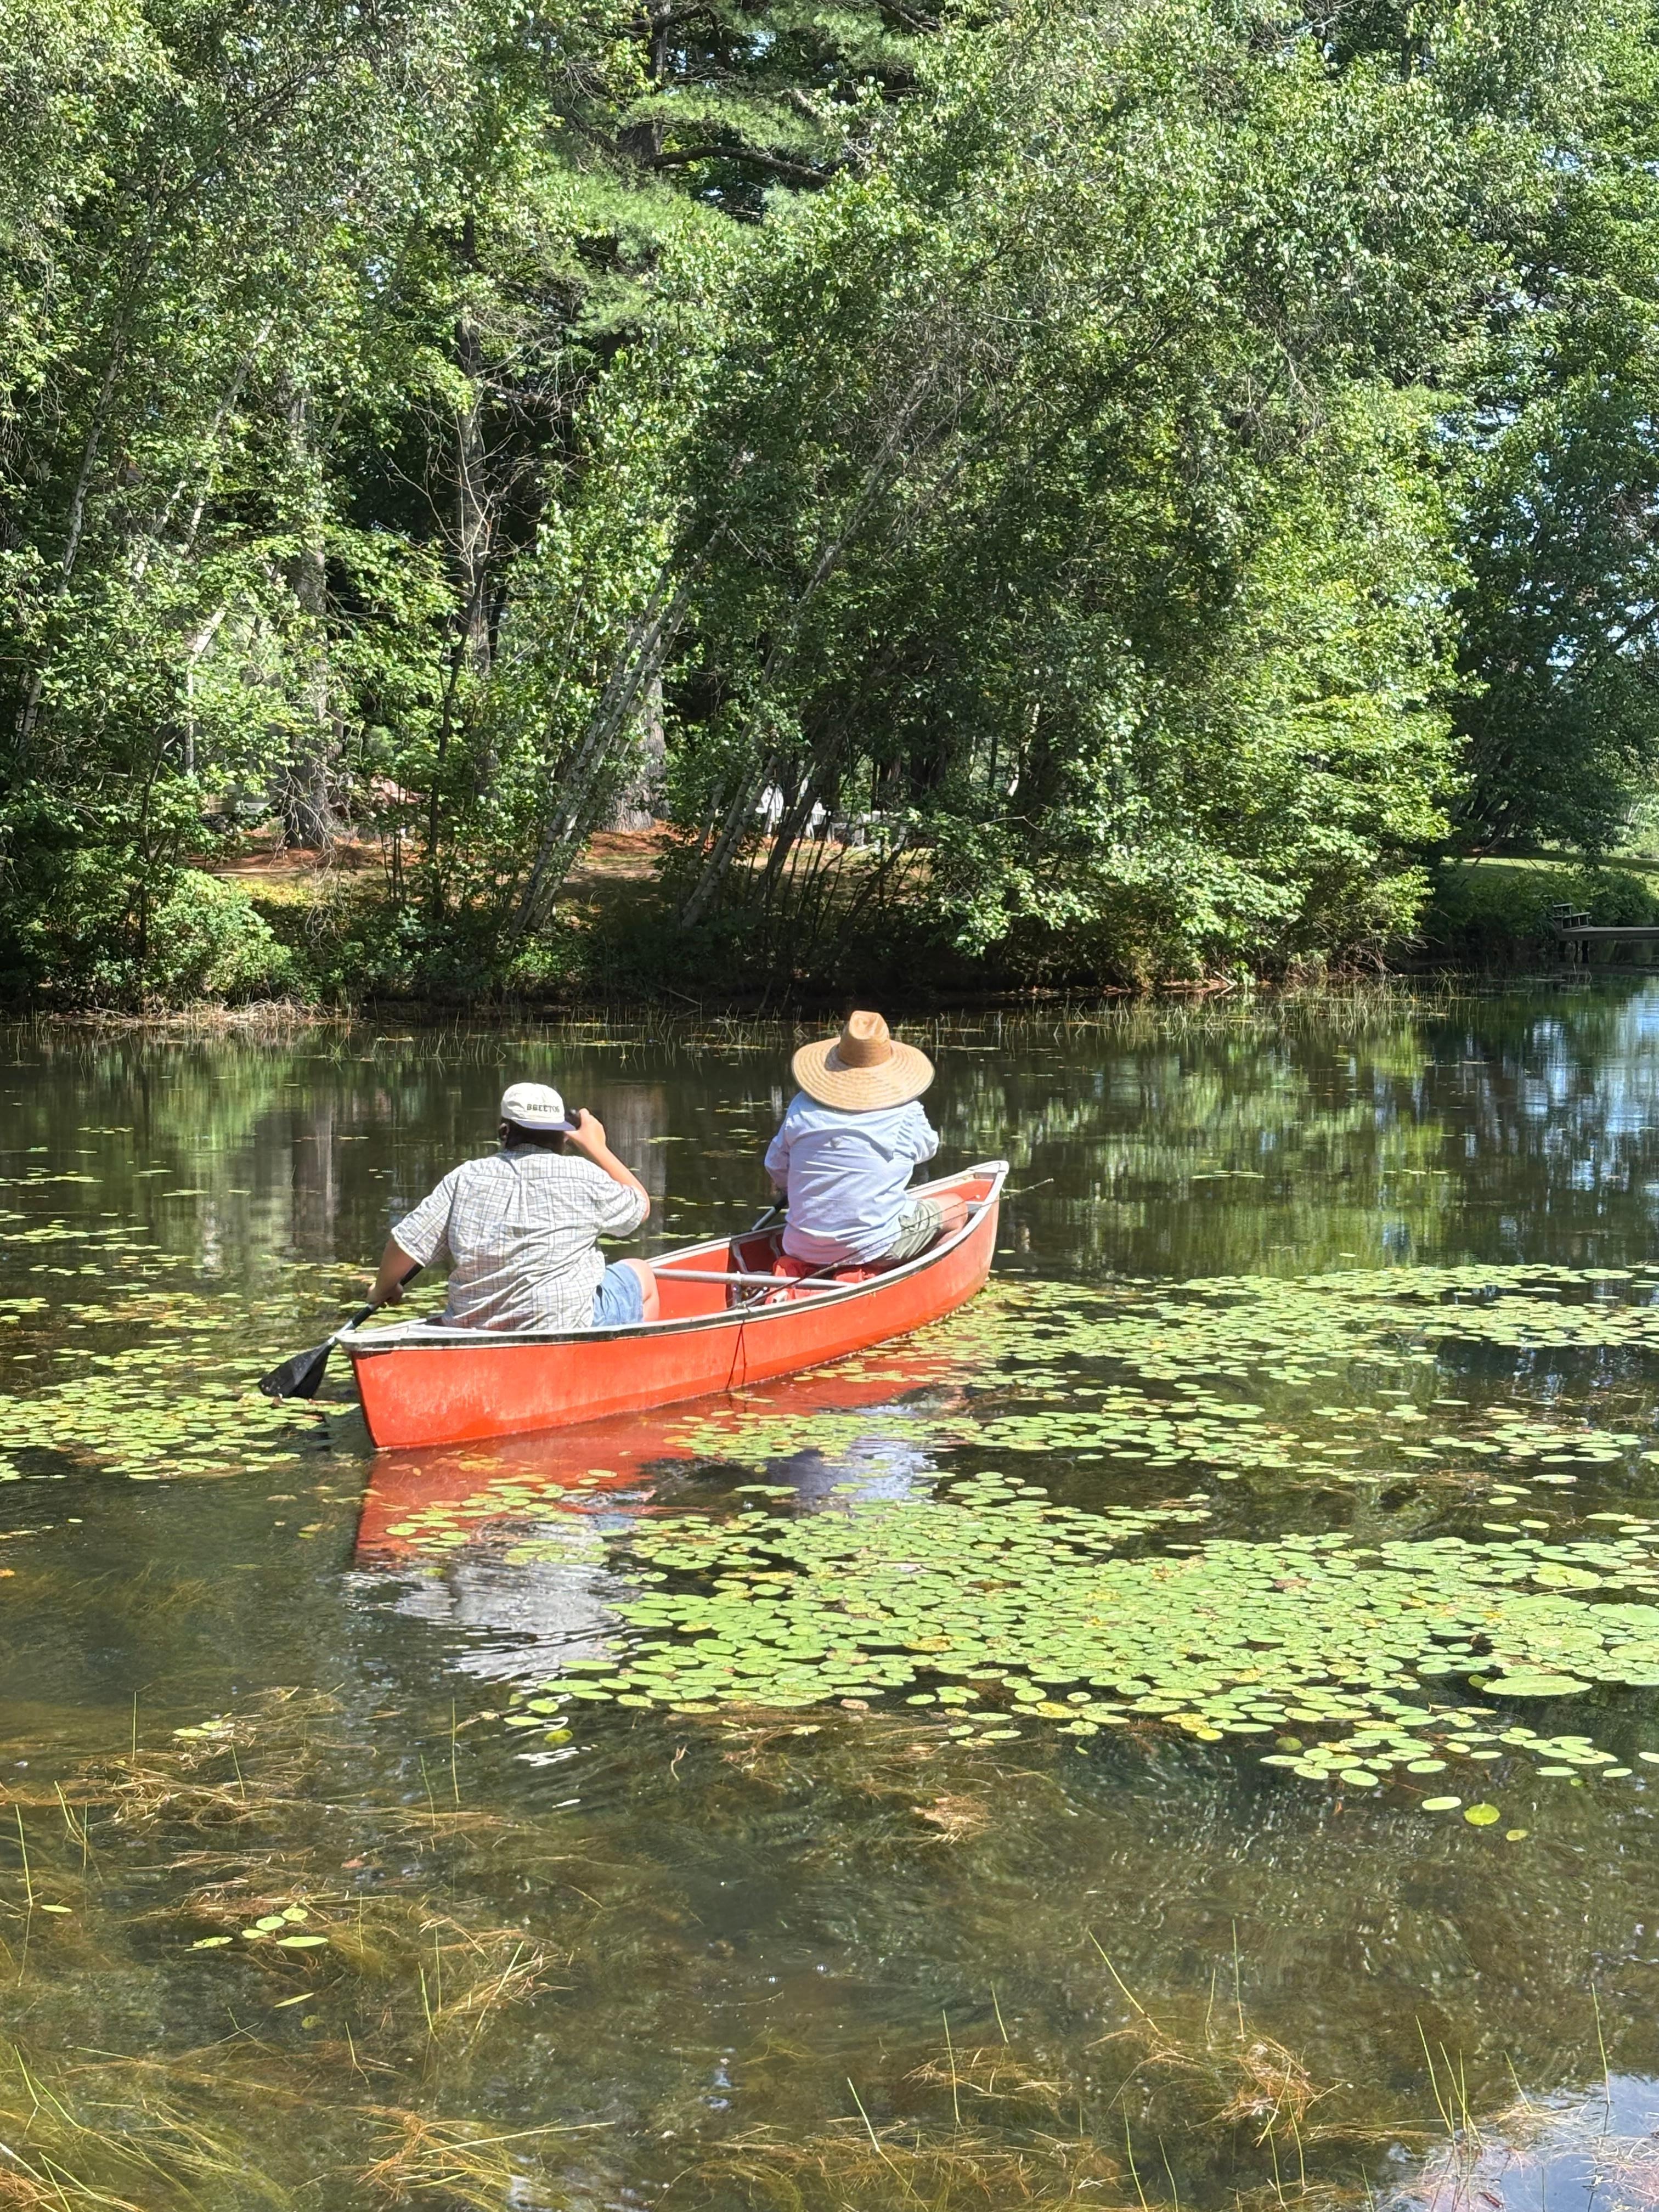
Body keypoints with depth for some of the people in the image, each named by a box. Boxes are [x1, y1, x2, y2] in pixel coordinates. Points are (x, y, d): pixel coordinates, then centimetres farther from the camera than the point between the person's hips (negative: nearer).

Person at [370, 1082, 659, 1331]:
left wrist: (384, 1289, 17)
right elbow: (641, 1205, 10)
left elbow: (405, 1244, -2)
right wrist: (597, 1148, 17)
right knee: (641, 1277, 24)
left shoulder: (465, 1178, -2)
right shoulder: (583, 1176, -8)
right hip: (566, 1325, -4)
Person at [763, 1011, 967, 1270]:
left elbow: (776, 1167, 8)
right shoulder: (905, 1115, -11)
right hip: (873, 1249, -5)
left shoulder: (803, 1107, -3)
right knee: (955, 1209, 16)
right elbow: (927, 1148, 11)